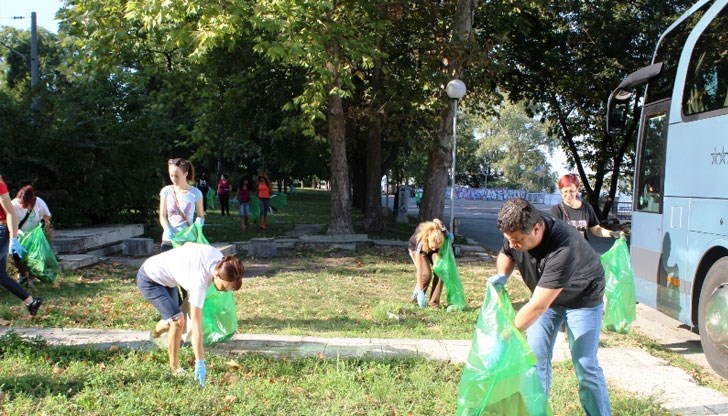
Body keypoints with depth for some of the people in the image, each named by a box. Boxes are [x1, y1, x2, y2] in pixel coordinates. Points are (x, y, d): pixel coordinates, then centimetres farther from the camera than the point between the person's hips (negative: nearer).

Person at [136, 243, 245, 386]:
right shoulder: (200, 282, -38)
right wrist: (199, 362, -34)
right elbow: (196, 326, -36)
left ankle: (156, 331, 52)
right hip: (150, 280, -8)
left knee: (173, 320, 18)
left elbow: (188, 244, 0)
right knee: (178, 321, -18)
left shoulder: (218, 257, -19)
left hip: (165, 277, 8)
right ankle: (175, 368, -1)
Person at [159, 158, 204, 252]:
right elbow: (162, 216, 4)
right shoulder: (166, 191, 3)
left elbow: (201, 216, 5)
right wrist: (167, 229, -16)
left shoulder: (195, 193, -1)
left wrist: (199, 221, -19)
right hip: (168, 240, 1)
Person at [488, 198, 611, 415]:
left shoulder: (563, 249, -42)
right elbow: (506, 254, 3)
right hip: (545, 295, 6)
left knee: (585, 364, -8)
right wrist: (502, 275, -18)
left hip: (582, 298, -6)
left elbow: (538, 306, -38)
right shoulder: (516, 231, -22)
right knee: (536, 355, 1)